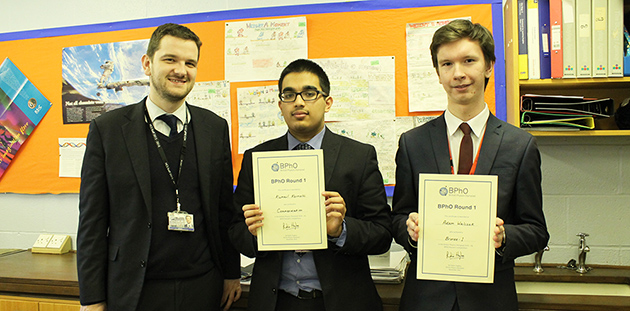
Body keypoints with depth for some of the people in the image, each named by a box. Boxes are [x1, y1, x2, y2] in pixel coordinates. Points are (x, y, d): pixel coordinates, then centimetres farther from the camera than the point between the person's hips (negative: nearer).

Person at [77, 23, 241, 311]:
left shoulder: (215, 128, 3)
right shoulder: (107, 129, -4)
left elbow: (225, 209, 9)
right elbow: (92, 220, -3)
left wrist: (232, 273, 9)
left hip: (202, 287, 2)